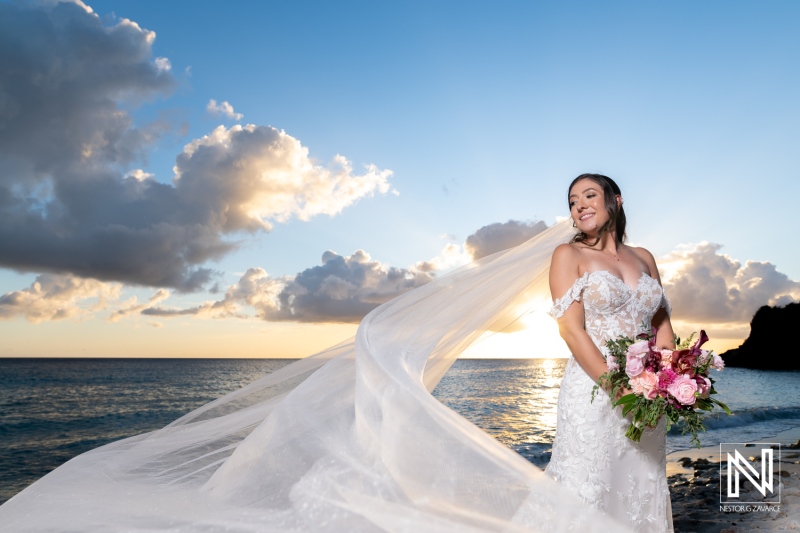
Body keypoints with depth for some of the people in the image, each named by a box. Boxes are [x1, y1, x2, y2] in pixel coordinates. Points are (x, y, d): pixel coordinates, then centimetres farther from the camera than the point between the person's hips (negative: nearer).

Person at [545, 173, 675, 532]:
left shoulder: (643, 258, 14)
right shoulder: (568, 255, 0)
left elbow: (662, 324, 13)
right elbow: (571, 329, -10)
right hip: (594, 392, -4)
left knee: (643, 490, 11)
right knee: (591, 492, 0)